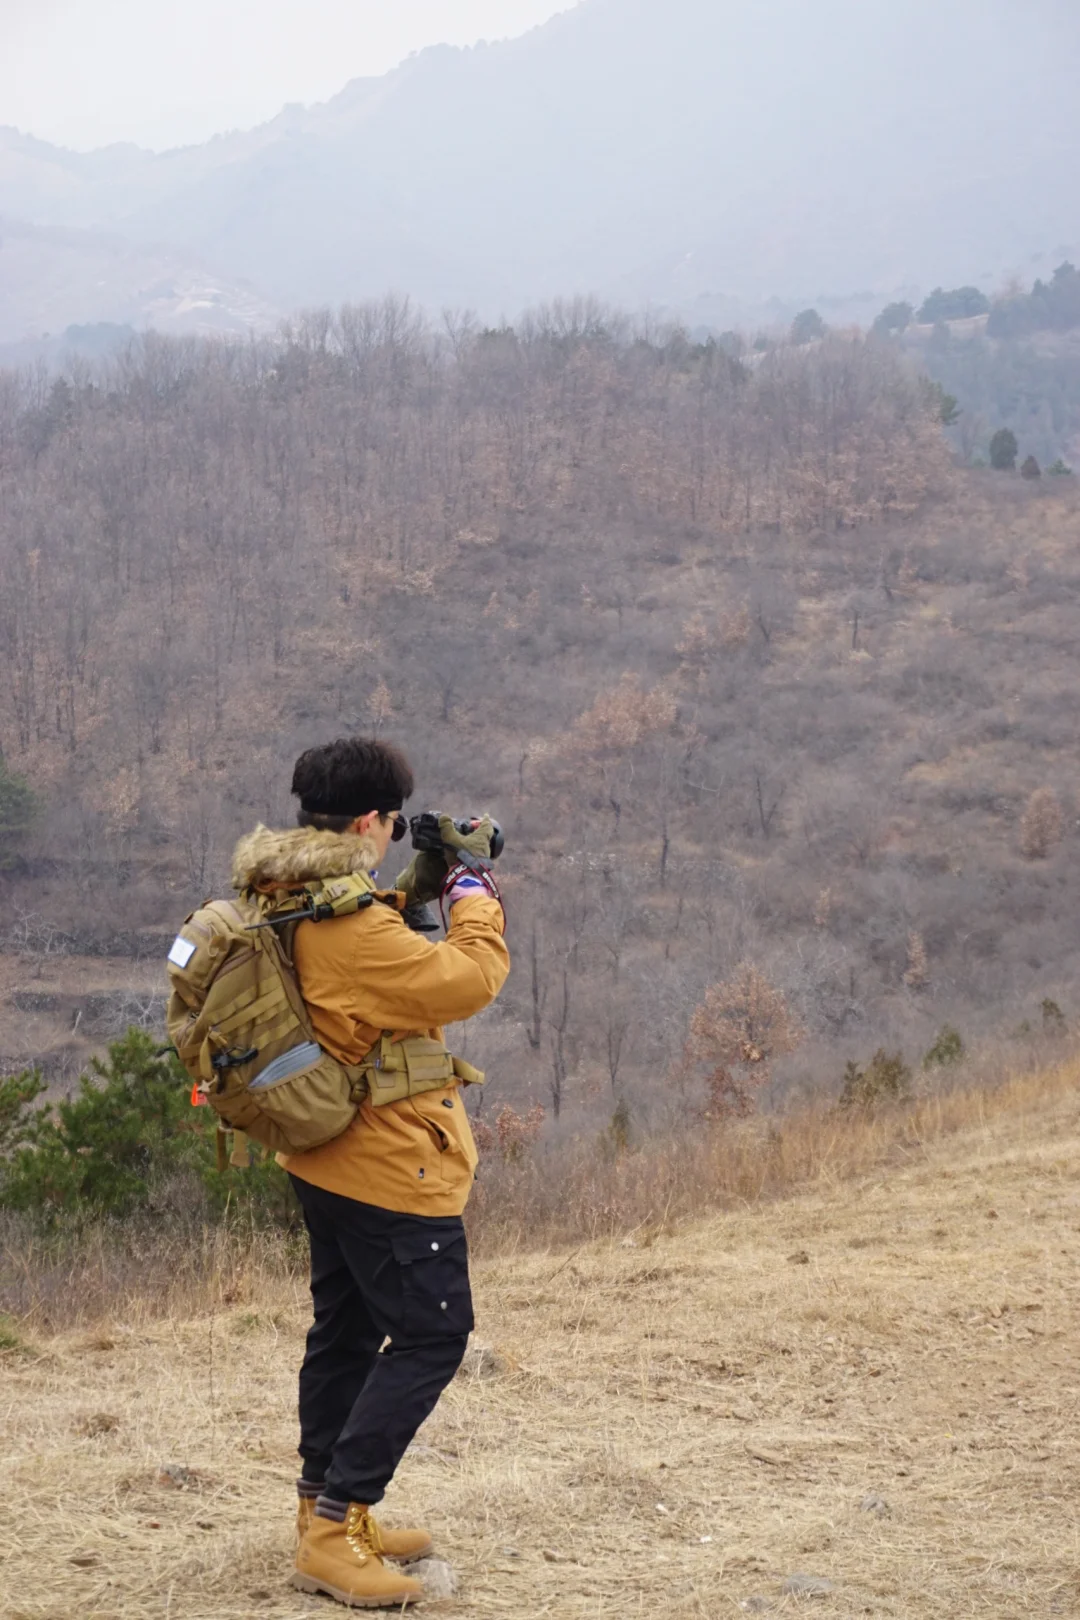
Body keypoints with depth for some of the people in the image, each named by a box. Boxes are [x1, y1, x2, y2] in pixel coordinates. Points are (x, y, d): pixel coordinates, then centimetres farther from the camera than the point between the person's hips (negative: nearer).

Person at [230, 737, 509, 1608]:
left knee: (347, 1332, 19)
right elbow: (466, 982, -25)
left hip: (330, 1164, 10)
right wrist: (473, 898, -9)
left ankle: (327, 1508, 29)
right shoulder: (351, 928, -27)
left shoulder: (291, 907, 5)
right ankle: (333, 1531, -5)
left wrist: (415, 890, 8)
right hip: (390, 1168, -10)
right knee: (430, 1336, -4)